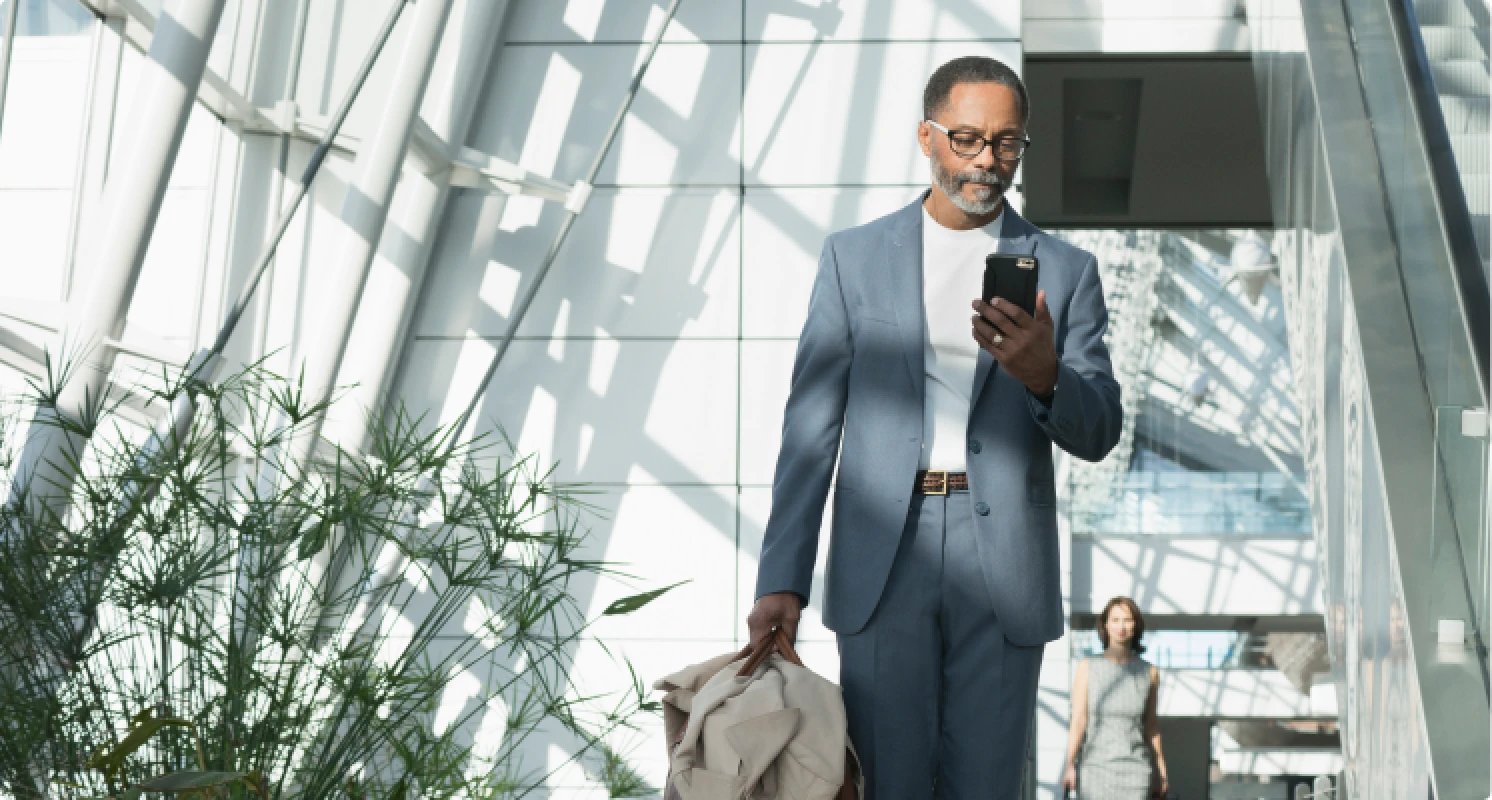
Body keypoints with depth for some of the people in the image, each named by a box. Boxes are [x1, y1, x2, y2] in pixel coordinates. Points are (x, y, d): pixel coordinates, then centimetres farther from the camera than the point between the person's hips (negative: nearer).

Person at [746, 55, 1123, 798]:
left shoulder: (1064, 271, 9)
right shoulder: (853, 257, 9)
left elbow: (1097, 433, 4)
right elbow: (811, 424, 6)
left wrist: (1043, 374, -19)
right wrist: (782, 578, -1)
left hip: (1002, 564, 0)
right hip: (881, 564, 0)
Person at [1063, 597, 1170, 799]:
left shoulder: (1149, 673, 3)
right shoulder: (1087, 667, -1)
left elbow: (1150, 724, 12)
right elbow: (1078, 720, -5)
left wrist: (1160, 771, 14)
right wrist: (1070, 766, -14)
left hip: (1134, 772, 1)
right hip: (1095, 767, -1)